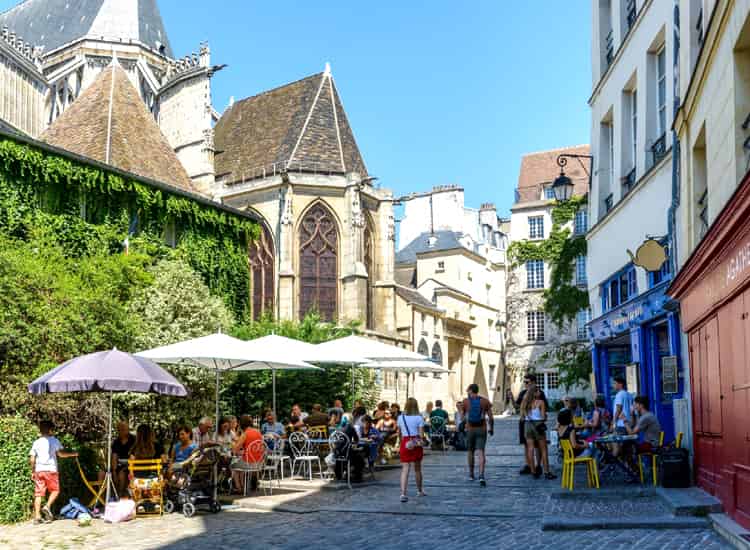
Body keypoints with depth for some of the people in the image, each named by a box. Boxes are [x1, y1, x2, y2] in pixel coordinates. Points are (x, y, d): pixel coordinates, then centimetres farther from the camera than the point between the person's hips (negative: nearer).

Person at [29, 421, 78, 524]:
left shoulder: (36, 442, 10)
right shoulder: (54, 440, 0)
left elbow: (31, 459, 7)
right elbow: (60, 453, -11)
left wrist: (33, 471, 17)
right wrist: (72, 454, 2)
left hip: (39, 470, 4)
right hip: (51, 469, -4)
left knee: (38, 493, 4)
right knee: (55, 490, 12)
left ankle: (37, 517, 3)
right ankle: (47, 506, -8)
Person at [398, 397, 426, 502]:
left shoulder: (400, 417, 3)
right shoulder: (419, 418, -6)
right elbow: (421, 434, -8)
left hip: (405, 443, 1)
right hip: (416, 444, -1)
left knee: (405, 469, -4)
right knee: (417, 468, 17)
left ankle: (403, 493, -19)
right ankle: (420, 491, 35)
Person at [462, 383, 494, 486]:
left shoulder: (466, 401, -2)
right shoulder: (485, 401, -1)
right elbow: (490, 417, -2)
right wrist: (491, 428, 13)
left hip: (470, 429, 1)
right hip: (482, 429, -1)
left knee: (471, 452, 17)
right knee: (481, 452, -5)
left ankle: (471, 474, 25)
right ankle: (481, 476, -21)